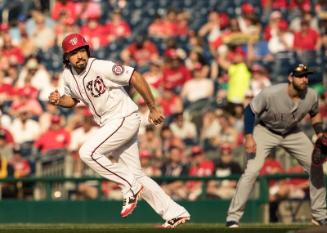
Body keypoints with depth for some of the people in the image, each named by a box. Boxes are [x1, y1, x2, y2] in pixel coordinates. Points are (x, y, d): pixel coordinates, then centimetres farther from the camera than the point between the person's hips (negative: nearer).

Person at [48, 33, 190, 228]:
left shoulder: (101, 67, -19)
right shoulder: (68, 75, 3)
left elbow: (135, 77, -18)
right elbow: (73, 99, 21)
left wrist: (153, 108, -16)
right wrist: (58, 100, -2)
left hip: (125, 118, -8)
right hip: (109, 124, 8)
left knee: (88, 152, -20)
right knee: (135, 174, 8)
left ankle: (130, 187, -8)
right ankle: (175, 213, 12)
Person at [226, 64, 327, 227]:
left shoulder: (311, 96, -17)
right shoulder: (271, 93, -31)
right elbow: (250, 110, -19)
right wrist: (249, 137, -27)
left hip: (292, 133, 5)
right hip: (266, 132, -5)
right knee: (252, 170, -21)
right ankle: (233, 216, -13)